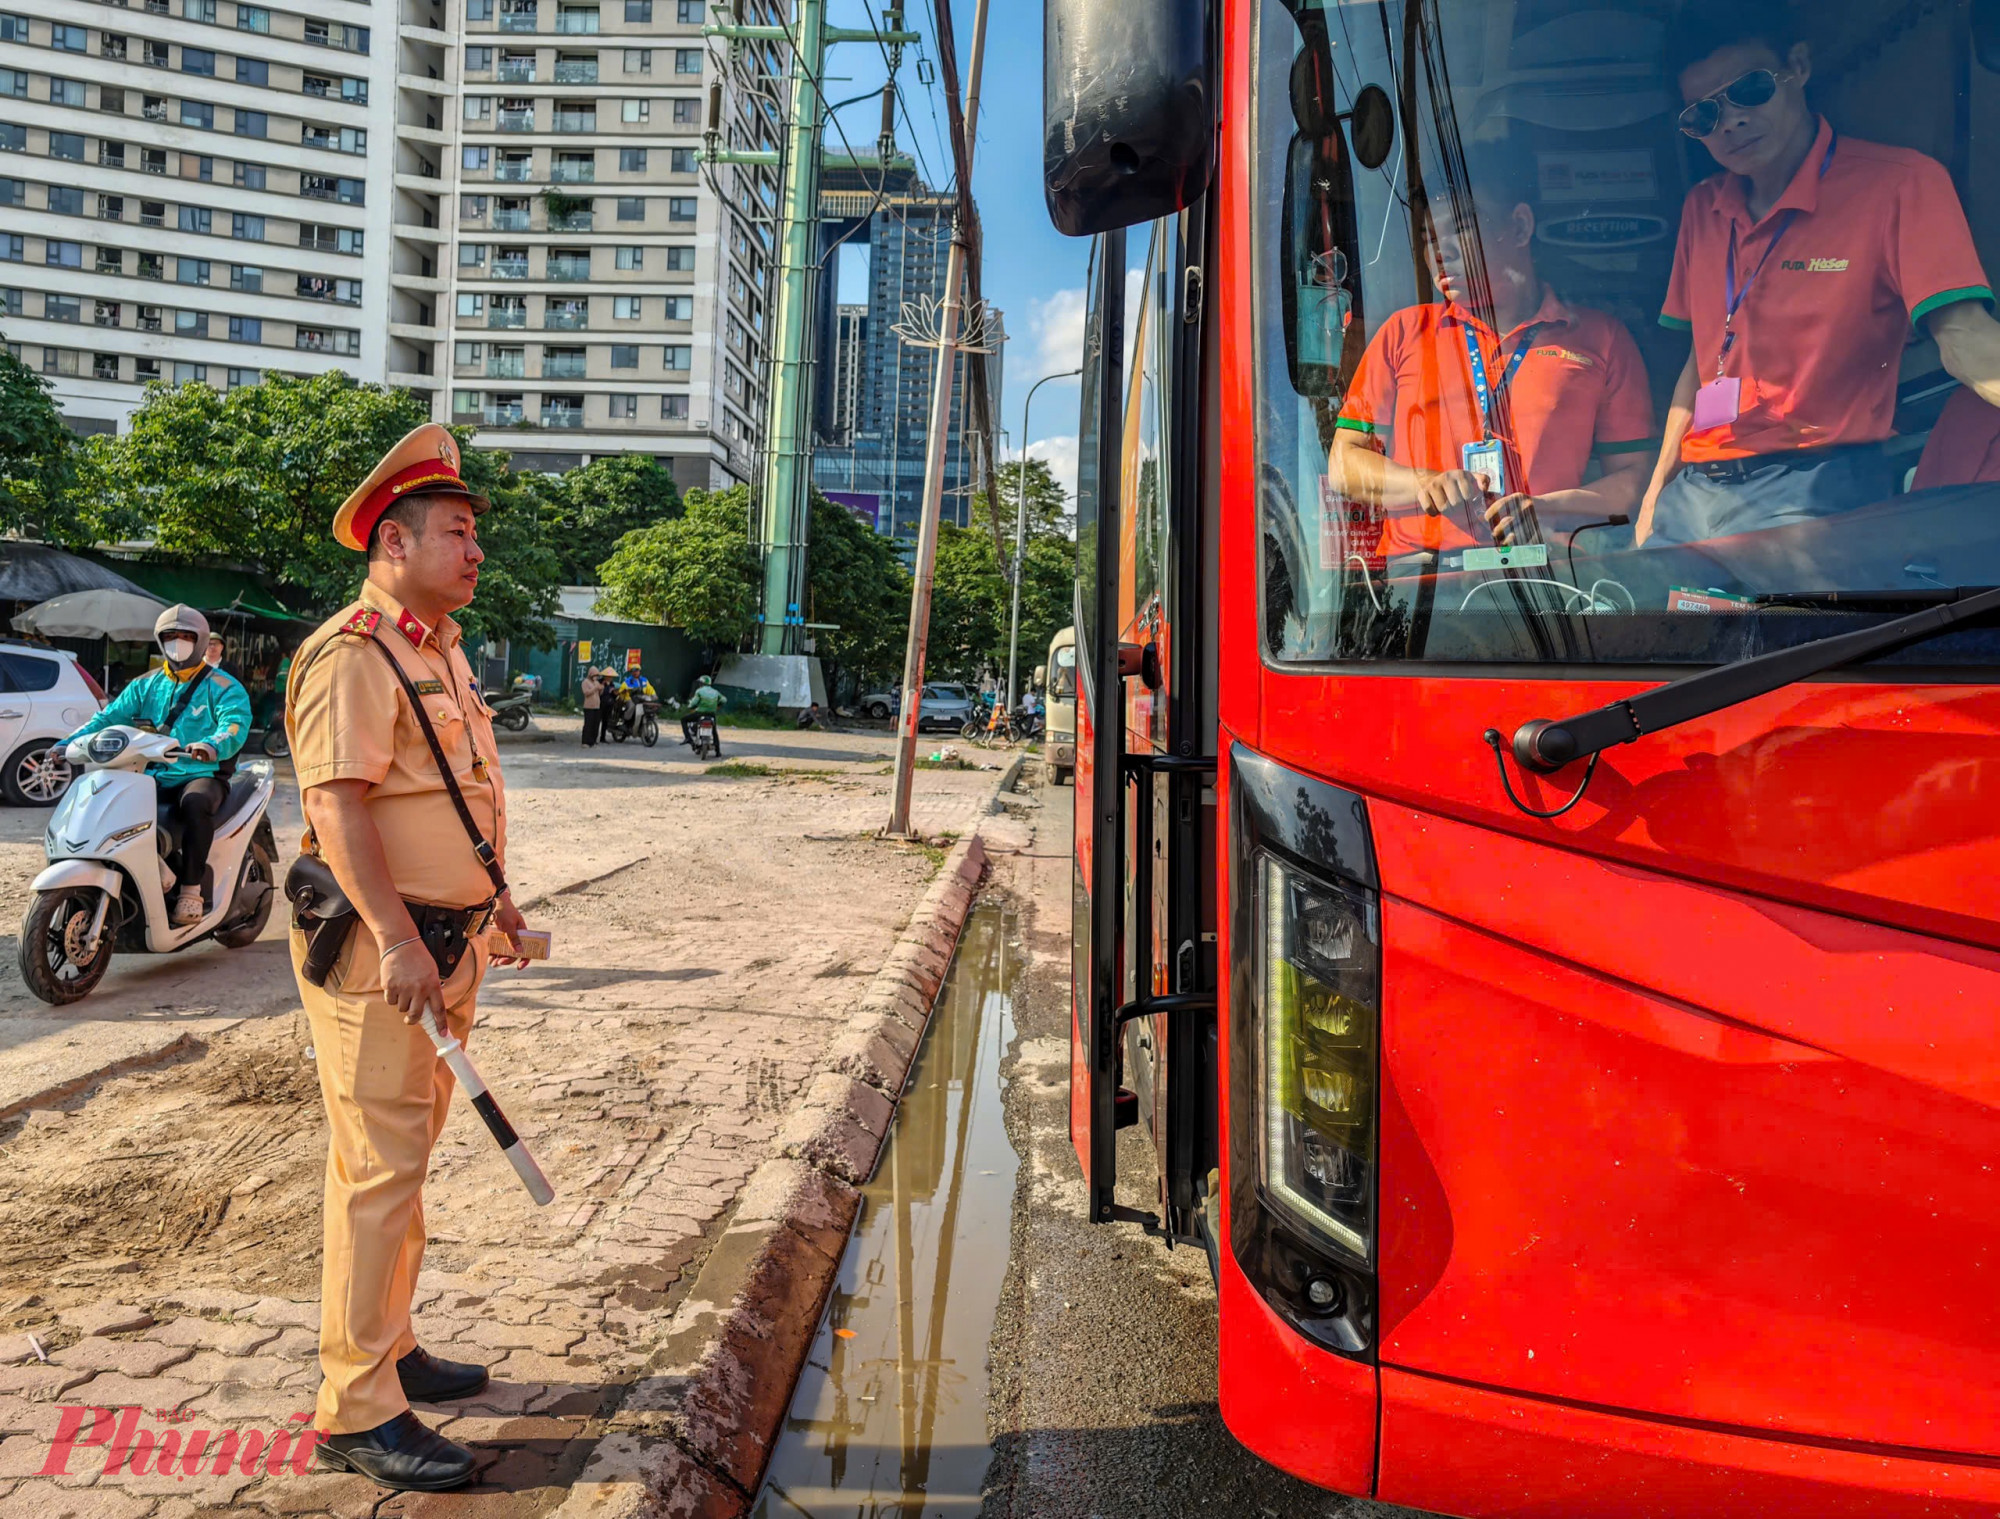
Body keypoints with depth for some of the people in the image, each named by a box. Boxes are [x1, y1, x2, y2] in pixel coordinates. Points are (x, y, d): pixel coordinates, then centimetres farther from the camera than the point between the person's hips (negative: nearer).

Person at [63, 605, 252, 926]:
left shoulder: (223, 687, 1)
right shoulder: (145, 685, 18)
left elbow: (235, 726, -18)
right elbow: (110, 717, 8)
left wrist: (213, 746, -41)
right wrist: (68, 743, -9)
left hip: (202, 774, -5)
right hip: (154, 776, 5)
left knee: (194, 804, -38)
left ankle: (190, 892, -32)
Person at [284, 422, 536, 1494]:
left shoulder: (442, 648, 16)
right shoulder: (353, 654, -15)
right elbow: (338, 805, -24)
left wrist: (491, 892, 24)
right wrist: (397, 939, -30)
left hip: (447, 939, 10)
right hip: (381, 951, -10)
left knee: (406, 1156, 18)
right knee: (379, 1171, -4)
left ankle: (389, 1351, 33)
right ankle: (357, 1412, 8)